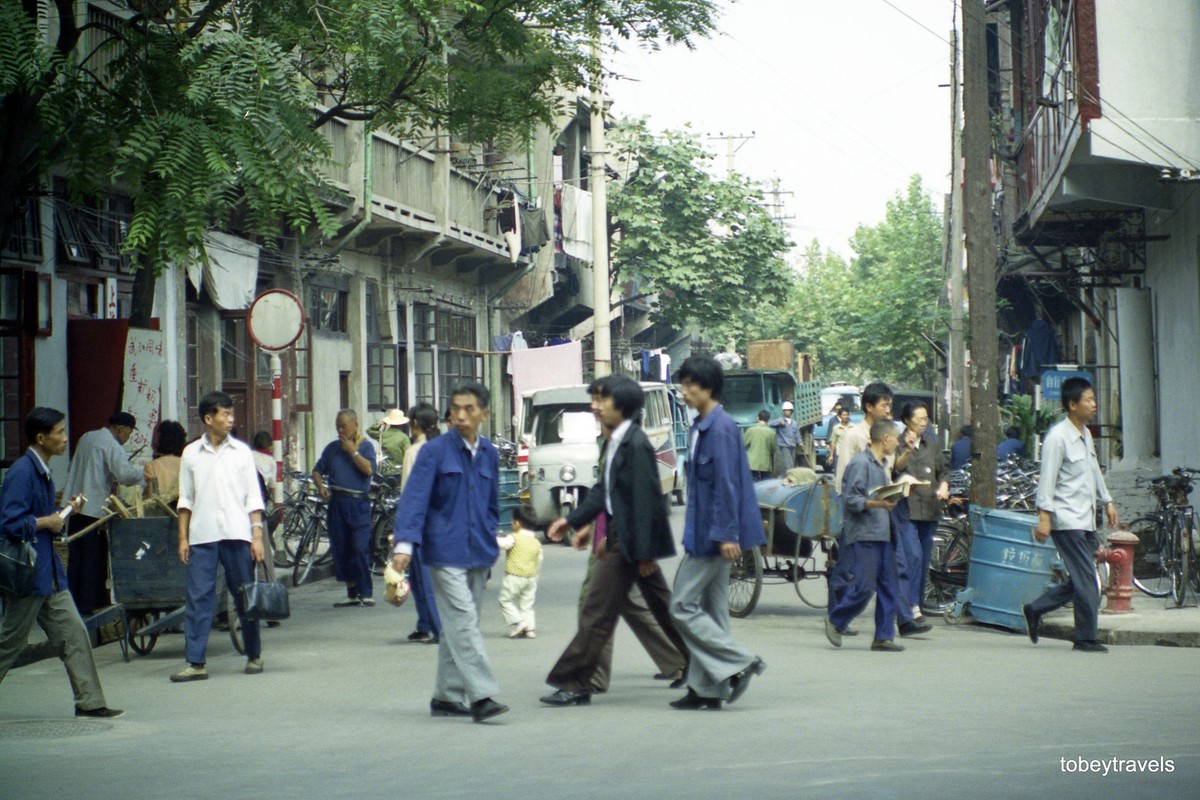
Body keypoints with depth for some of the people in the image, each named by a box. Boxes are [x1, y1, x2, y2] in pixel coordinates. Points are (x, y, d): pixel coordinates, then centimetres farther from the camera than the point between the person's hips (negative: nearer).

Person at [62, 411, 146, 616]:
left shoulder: (86, 438, 15)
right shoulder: (112, 446, -11)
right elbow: (125, 474, -23)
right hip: (95, 508, -8)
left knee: (75, 559, 11)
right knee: (94, 559, -1)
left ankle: (74, 602, 14)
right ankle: (90, 604, 1)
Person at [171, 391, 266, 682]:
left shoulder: (241, 451, 5)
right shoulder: (191, 453, 6)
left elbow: (253, 497, 5)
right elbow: (186, 500, 10)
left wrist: (257, 535, -1)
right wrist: (183, 538, 5)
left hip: (236, 534, 0)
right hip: (202, 536, 0)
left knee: (245, 596, 6)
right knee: (198, 598, -3)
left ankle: (254, 655, 19)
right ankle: (196, 663, -2)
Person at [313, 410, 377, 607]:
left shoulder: (365, 446, 2)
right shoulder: (332, 448, 14)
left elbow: (369, 470, -14)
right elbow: (317, 470, 18)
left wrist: (353, 451, -11)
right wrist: (320, 486, -1)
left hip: (358, 503, -5)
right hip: (337, 502, 5)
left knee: (360, 548, -12)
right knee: (340, 550, 5)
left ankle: (366, 593, -6)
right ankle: (352, 593, 12)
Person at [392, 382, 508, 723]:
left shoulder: (489, 454, 10)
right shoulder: (435, 451, -6)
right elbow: (415, 499, -12)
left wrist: (490, 544, 16)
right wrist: (405, 543, -22)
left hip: (478, 554, 6)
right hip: (446, 554, -6)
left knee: (459, 628, 11)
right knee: (463, 624, -12)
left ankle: (447, 697, 18)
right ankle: (481, 696, -17)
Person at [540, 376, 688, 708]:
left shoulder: (635, 444, -18)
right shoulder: (617, 442, 11)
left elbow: (646, 500, -20)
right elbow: (604, 490, 18)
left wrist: (645, 552, -20)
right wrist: (572, 520, 13)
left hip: (628, 542, -10)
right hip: (619, 535, 10)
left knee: (597, 614, -5)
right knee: (663, 607, 17)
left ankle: (574, 684, 1)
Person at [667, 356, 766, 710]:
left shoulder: (721, 428, -16)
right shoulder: (700, 426, 13)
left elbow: (726, 483, -20)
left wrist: (726, 534, -22)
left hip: (713, 533, -10)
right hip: (705, 532, 10)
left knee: (683, 605, -6)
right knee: (710, 608, 11)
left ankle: (739, 662, -4)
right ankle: (708, 688, 15)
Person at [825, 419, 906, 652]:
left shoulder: (881, 465, 19)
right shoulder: (860, 463, -10)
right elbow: (851, 499, -16)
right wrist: (877, 504, -26)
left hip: (882, 534, 9)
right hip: (863, 534, -9)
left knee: (888, 587, 4)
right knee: (865, 587, -9)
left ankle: (884, 637, 7)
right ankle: (835, 621, 10)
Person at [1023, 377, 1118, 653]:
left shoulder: (1086, 434, 15)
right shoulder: (1057, 437, -13)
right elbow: (1047, 478, -16)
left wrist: (1107, 502, 28)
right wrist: (1044, 516, -21)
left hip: (1085, 521, 9)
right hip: (1067, 520, -9)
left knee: (1082, 580, 9)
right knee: (1087, 581, -8)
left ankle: (1036, 610, 21)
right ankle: (1086, 638, 0)